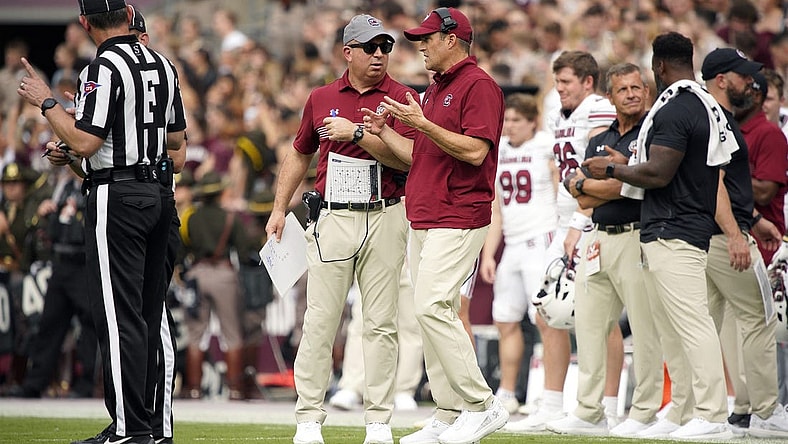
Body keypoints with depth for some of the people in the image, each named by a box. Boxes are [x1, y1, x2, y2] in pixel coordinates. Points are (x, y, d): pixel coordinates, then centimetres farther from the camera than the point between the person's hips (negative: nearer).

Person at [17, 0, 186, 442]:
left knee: (118, 314, -7)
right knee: (148, 312, 12)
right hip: (161, 192, 8)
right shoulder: (163, 65, 11)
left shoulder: (104, 69, -14)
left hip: (117, 195, -8)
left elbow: (85, 143, -20)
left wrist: (46, 101, -6)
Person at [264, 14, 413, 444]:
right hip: (332, 217, 2)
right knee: (320, 320, -2)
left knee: (380, 323, 1)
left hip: (384, 218, -2)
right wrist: (279, 209, 17)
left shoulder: (401, 97, 0)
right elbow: (299, 154, 22)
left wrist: (357, 133, -19)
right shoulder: (322, 98, 10)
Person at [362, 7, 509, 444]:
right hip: (423, 220, 10)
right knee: (430, 312, 7)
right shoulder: (434, 91, 21)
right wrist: (384, 132, 15)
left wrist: (422, 123, -20)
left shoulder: (478, 85, -9)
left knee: (432, 307, -19)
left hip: (458, 219, -10)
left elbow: (475, 151, -20)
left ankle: (482, 404, -14)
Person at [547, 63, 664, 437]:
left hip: (637, 238, -7)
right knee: (589, 324, 8)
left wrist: (581, 183, -2)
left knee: (644, 327, -5)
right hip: (600, 239, 7)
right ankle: (589, 413, 14)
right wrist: (619, 183, -8)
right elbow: (585, 201, 9)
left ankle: (645, 413, 1)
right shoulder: (599, 142, 17)